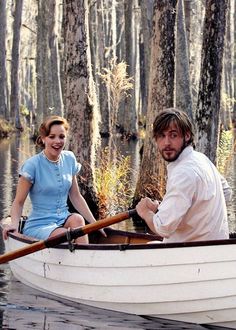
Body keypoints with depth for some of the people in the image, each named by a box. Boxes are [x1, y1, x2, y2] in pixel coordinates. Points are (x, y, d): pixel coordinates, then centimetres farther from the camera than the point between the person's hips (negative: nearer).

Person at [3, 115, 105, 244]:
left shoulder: (69, 159, 7)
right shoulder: (32, 165, -10)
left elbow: (76, 197, 14)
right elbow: (18, 202, -6)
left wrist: (94, 223, 7)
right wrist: (14, 223, -24)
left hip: (63, 220, 5)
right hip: (38, 226, -5)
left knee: (77, 219, -29)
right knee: (65, 234, -34)